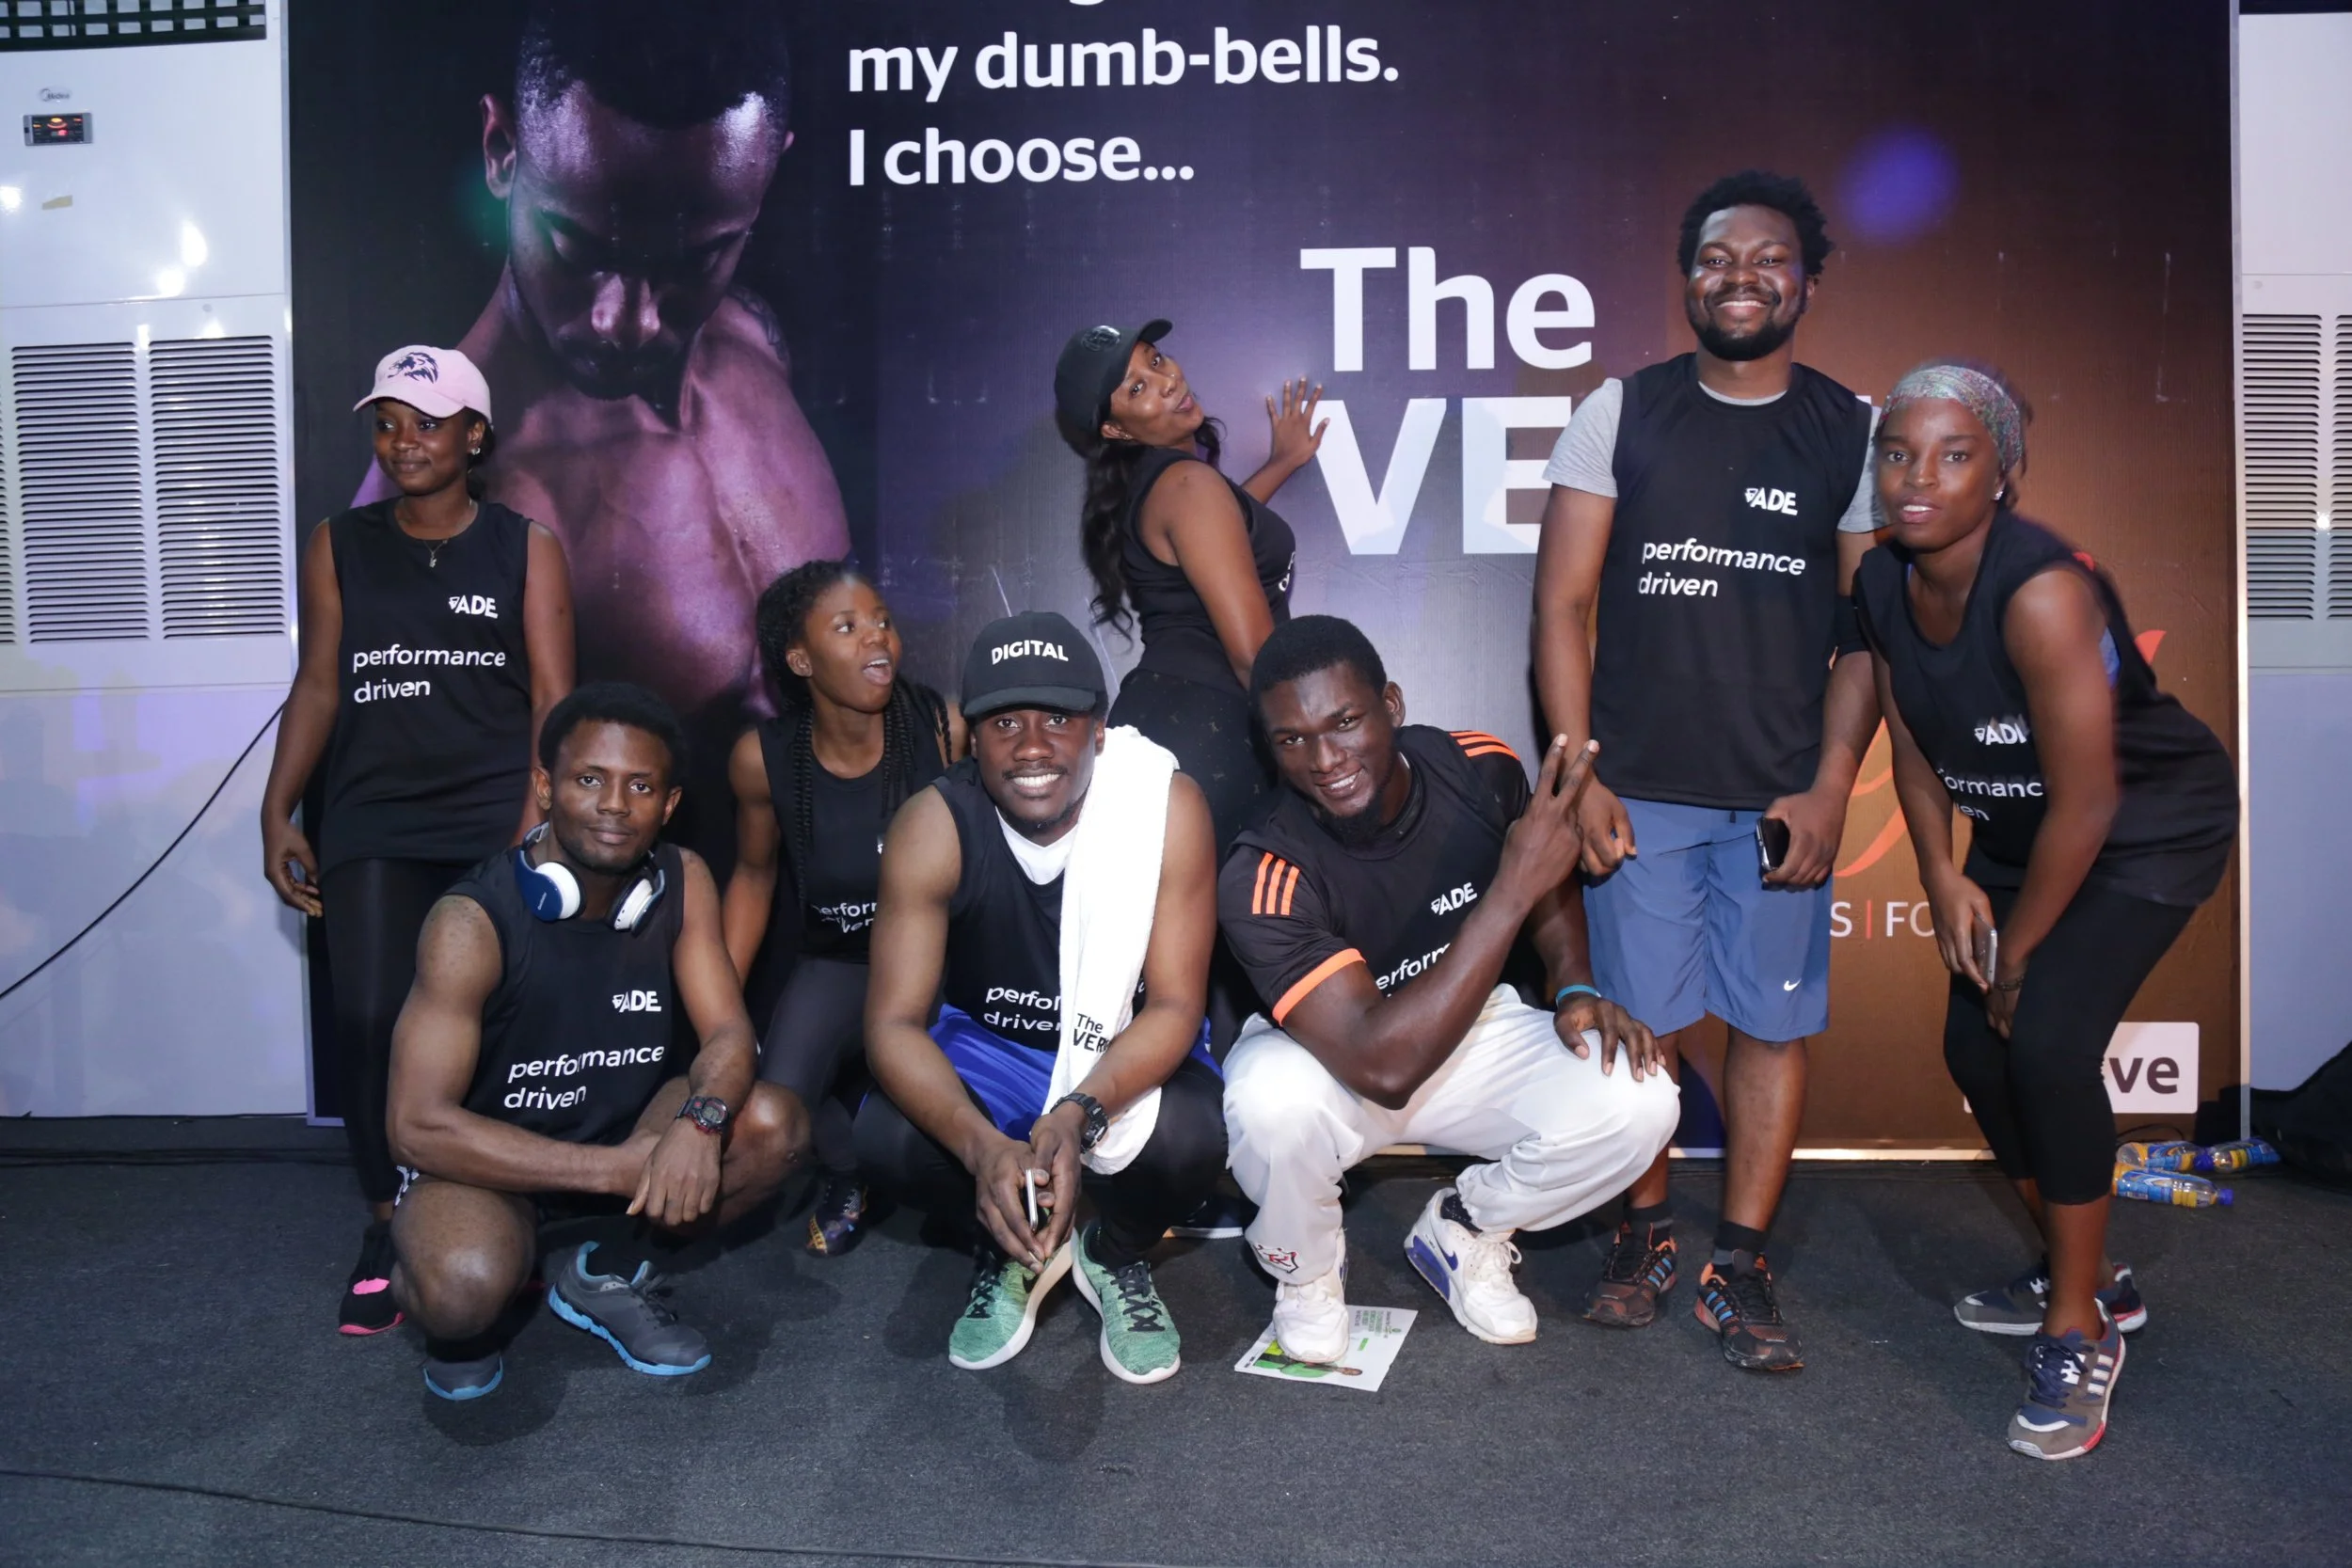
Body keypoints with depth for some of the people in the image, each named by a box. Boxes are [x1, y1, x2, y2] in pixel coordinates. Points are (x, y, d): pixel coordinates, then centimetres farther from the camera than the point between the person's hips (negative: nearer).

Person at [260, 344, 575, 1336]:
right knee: (368, 1016, -11)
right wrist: (276, 814, 5)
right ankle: (387, 1226, 6)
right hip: (374, 822, 2)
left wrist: (535, 827, -12)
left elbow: (553, 697, 0)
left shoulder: (525, 550, 6)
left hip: (498, 816, -1)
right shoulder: (339, 547, 14)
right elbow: (318, 687, 13)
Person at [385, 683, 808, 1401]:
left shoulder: (682, 883, -11)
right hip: (491, 1160, -4)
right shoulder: (474, 921, -23)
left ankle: (609, 1275, 4)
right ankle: (460, 1313, 6)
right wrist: (619, 1169, -29)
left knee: (775, 1123, -22)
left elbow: (728, 1034, -12)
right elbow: (419, 1126, -25)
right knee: (466, 1288, -36)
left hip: (629, 1134, 5)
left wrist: (702, 1119, -37)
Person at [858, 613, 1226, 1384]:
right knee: (885, 1139, -28)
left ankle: (1114, 1255, 6)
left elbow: (1174, 1007, -22)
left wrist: (1077, 1116, -41)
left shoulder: (1168, 805, -24)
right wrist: (982, 1145, -42)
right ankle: (1013, 1248, 7)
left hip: (1126, 1053, -1)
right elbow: (894, 1021, -23)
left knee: (1190, 1139, -32)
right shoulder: (932, 827, -22)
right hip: (987, 1048, 1)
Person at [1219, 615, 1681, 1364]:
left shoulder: (1480, 770, -18)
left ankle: (1461, 1231, 9)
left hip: (1474, 1032, 4)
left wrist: (1575, 990, -14)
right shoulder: (1263, 877, -32)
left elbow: (1552, 891, 6)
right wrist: (1512, 887, -41)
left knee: (1639, 1103, -21)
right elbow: (1382, 1065, -40)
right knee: (1271, 1099, -37)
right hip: (1326, 1060, -3)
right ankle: (1306, 1270, 0)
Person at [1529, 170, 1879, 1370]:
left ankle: (1740, 1267, 19)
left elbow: (1867, 628, 6)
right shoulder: (1619, 414, 4)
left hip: (1781, 795, 1)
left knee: (1774, 1020, 5)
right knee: (1641, 1022, 5)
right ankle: (1643, 1236, 25)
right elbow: (1563, 605, 2)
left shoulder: (1853, 434, 7)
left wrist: (1830, 788, -4)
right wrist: (1578, 776, -6)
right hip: (1639, 786, -1)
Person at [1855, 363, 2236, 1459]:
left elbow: (2087, 804, -28)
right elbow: (1912, 744, 3)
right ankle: (2087, 1275, 29)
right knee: (1975, 1043, 5)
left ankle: (2080, 1334, 0)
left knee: (2047, 1036, -20)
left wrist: (2020, 950, -17)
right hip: (2015, 827, 7)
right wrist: (1945, 882, -6)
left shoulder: (2041, 593, -32)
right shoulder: (1884, 584, -11)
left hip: (2151, 827, -7)